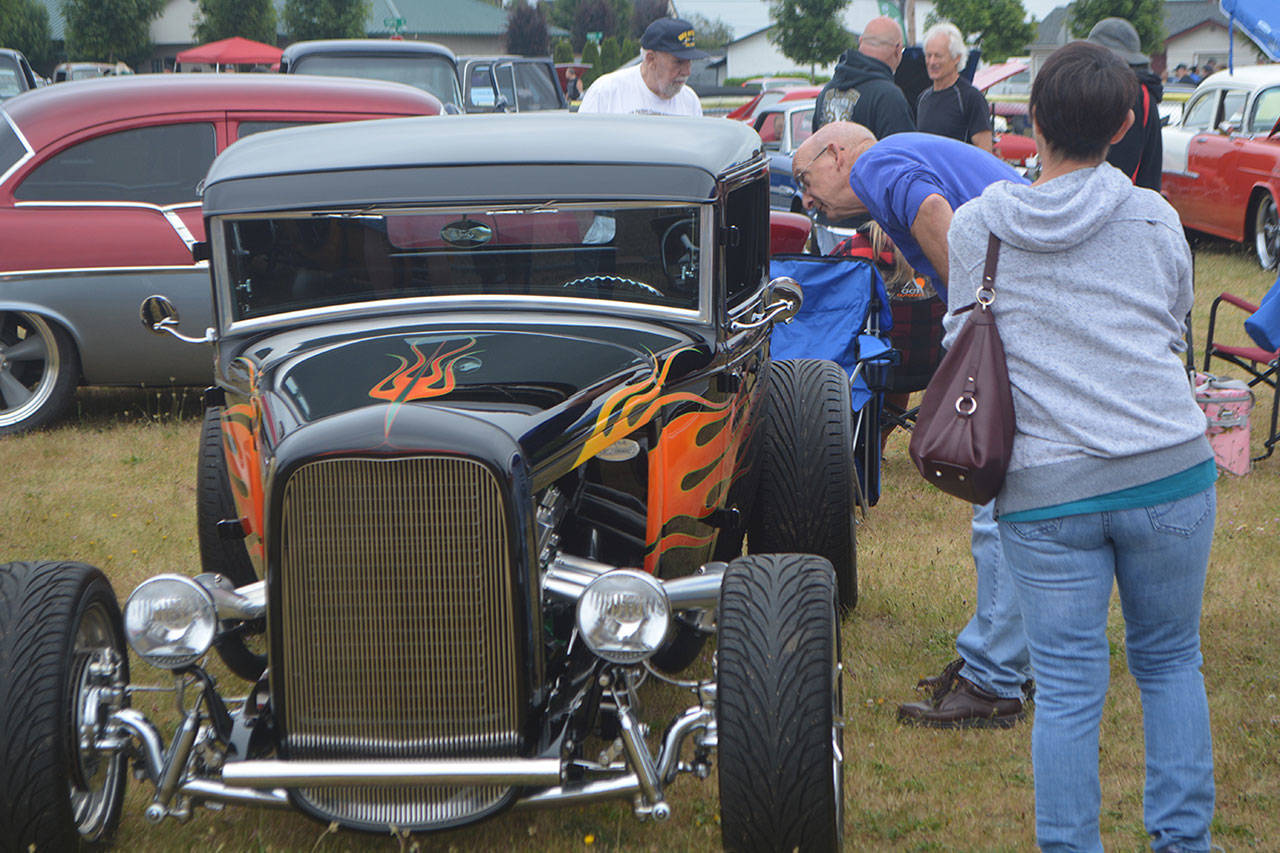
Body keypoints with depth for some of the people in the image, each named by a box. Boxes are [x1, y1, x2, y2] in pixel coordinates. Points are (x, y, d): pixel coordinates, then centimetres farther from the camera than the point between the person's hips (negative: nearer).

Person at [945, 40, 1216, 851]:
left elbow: (961, 343, 12)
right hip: (1170, 471, 1)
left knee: (1068, 690, 5)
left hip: (1045, 489, 0)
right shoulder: (1155, 219, 3)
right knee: (1170, 662, 16)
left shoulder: (975, 226, 3)